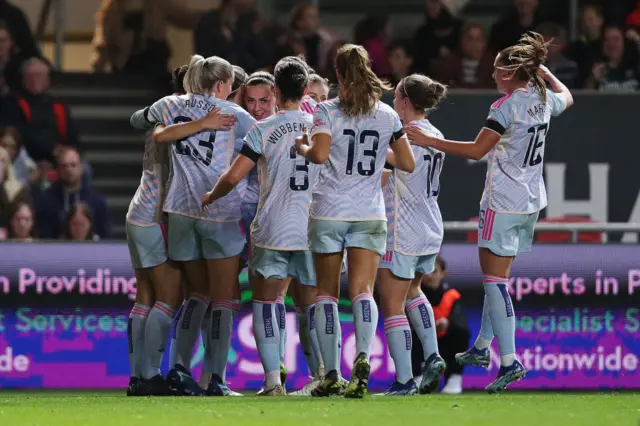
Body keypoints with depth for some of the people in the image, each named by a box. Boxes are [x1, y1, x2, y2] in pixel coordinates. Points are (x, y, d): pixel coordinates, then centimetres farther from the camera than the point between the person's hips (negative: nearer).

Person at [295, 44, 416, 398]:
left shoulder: (328, 111, -5)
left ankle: (331, 374, 4)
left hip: (329, 212, -2)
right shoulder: (387, 115, 5)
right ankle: (363, 356, -31)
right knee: (362, 290, -4)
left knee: (327, 292, 8)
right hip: (368, 214, 2)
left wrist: (302, 147, 2)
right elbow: (408, 163, 7)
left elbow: (319, 154, -19)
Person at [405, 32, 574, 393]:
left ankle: (510, 361, -16)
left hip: (504, 203, -8)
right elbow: (567, 98, 30)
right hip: (531, 201, 8)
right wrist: (544, 71, 37)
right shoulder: (543, 99, 5)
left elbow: (476, 149, -23)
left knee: (495, 279, -8)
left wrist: (428, 140, -19)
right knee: (497, 276, 19)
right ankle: (482, 347, 29)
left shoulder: (508, 105, -17)